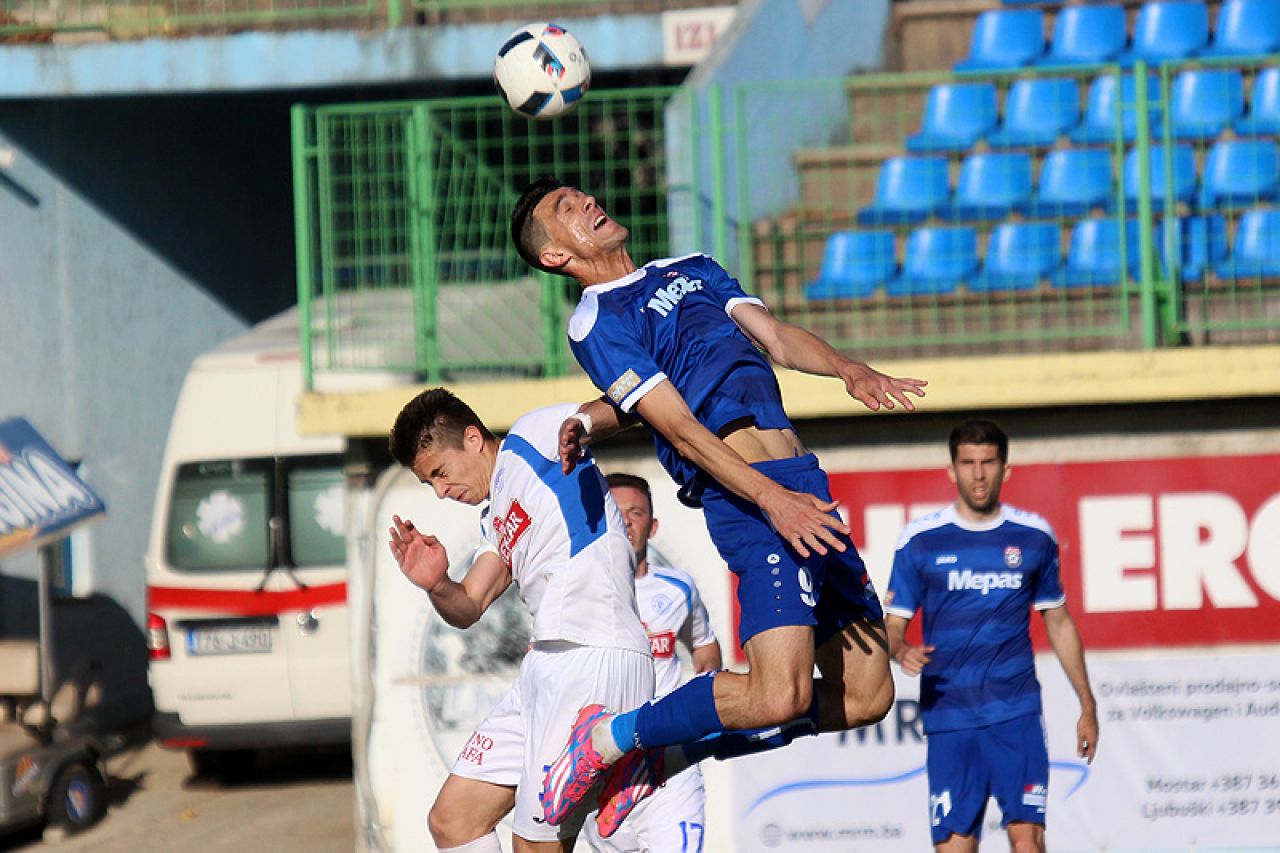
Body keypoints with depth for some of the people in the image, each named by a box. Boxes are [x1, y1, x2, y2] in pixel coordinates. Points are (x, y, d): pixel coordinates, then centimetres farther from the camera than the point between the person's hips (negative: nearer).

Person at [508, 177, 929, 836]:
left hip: (802, 484, 9)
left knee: (865, 696, 7)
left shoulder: (691, 269, 25)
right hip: (744, 494, -9)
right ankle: (610, 737, -5)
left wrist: (845, 368, -6)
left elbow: (776, 336, 16)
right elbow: (679, 427, -10)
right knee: (778, 696, -25)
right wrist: (770, 498, -21)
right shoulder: (595, 322, 0)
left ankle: (665, 752, 15)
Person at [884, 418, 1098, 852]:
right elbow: (893, 624, 6)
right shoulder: (920, 540, 3)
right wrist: (901, 651, -19)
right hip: (947, 716, 0)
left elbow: (1059, 623, 17)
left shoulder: (1034, 536, 7)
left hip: (1016, 714, 0)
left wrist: (1087, 705, 17)